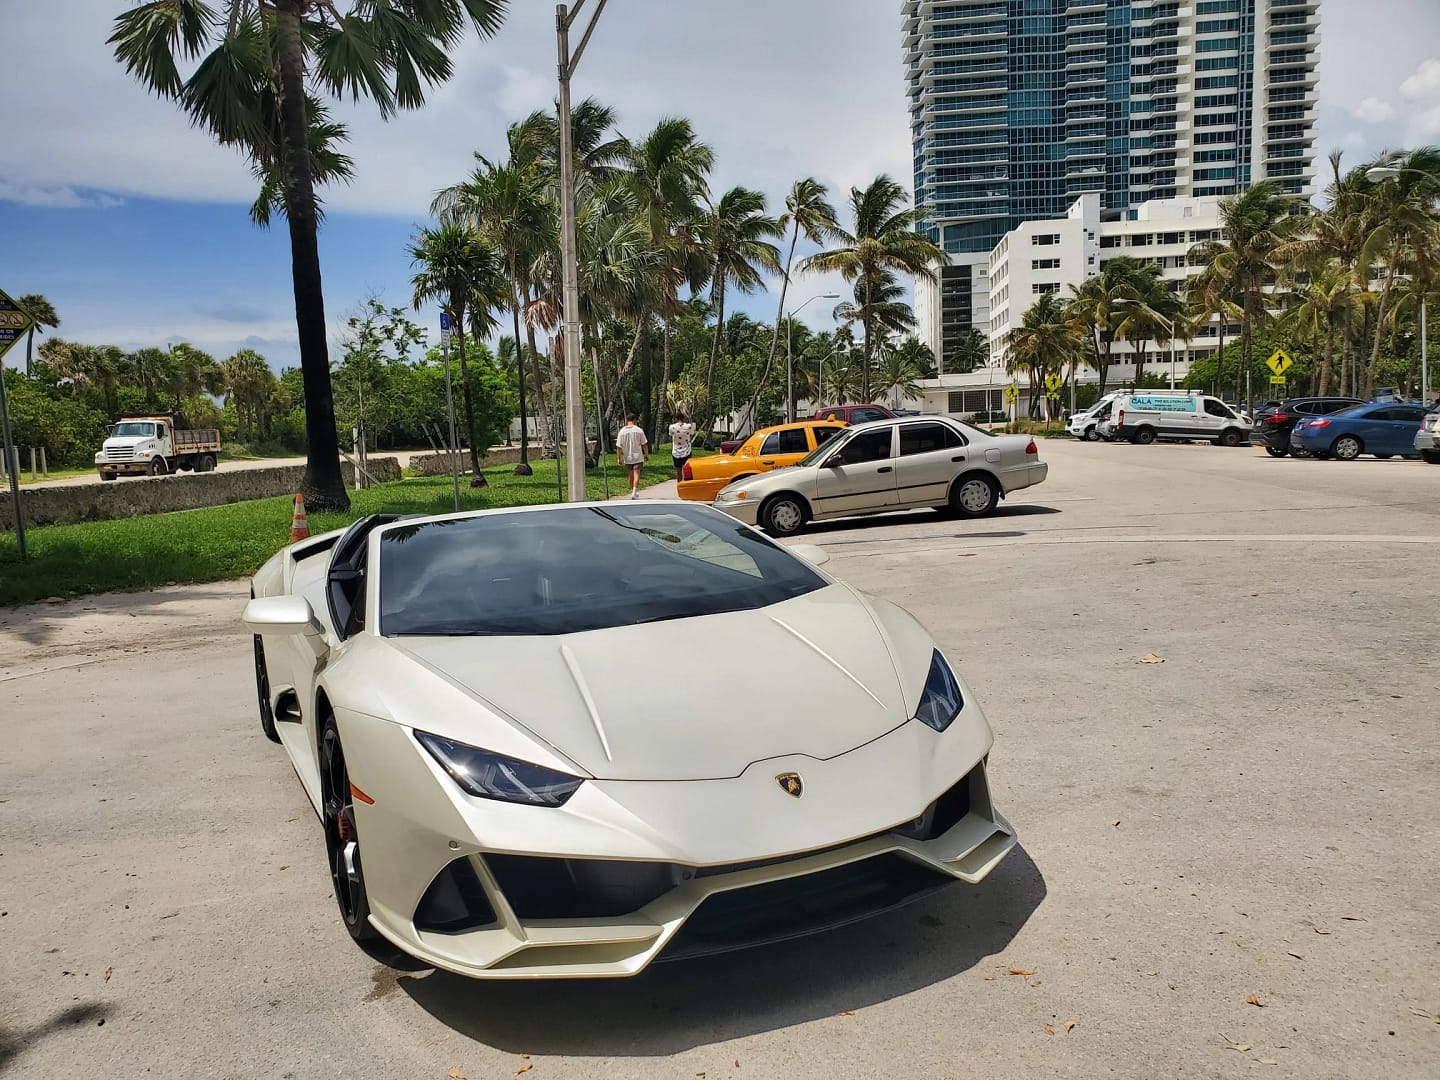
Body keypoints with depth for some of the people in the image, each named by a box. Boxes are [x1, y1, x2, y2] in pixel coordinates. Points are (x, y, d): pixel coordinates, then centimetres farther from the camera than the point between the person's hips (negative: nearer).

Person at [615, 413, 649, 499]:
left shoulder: (622, 431, -5)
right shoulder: (638, 430, -7)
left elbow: (619, 446, -4)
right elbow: (644, 444, -3)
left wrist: (619, 458, 4)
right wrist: (647, 455, 9)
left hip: (627, 457, 2)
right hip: (638, 457, -2)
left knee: (631, 474, 17)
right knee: (636, 474, -3)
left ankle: (632, 491, 28)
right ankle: (634, 492, -17)